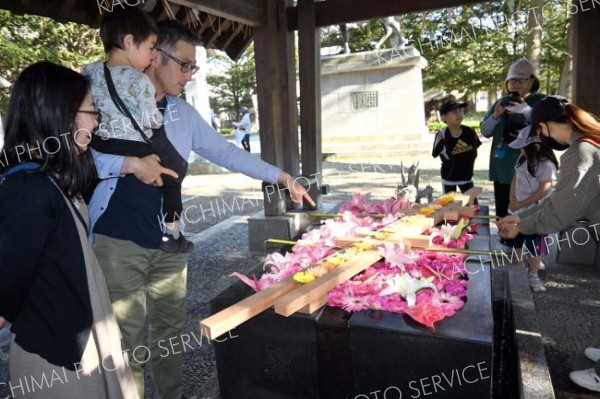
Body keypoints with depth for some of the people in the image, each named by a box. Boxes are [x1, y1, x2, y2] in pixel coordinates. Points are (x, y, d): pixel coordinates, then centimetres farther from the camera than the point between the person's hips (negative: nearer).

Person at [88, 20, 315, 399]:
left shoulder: (184, 113, 10)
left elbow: (225, 151, 13)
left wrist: (282, 176, 12)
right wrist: (129, 164, -23)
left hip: (169, 240, 5)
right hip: (118, 240, -5)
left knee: (172, 328, 15)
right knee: (128, 337, 3)